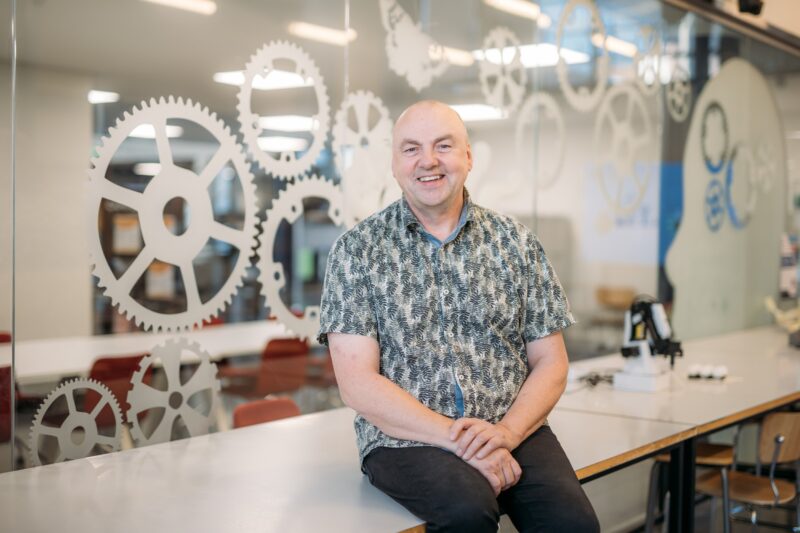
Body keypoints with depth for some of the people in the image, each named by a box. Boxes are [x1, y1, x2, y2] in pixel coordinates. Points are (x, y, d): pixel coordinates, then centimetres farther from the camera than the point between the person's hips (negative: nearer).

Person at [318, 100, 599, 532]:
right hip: (405, 436, -2)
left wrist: (506, 431, -11)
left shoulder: (516, 243, 9)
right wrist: (456, 438, -16)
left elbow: (550, 363, 8)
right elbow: (358, 383, -6)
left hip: (511, 429, 2)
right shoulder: (357, 250, 1)